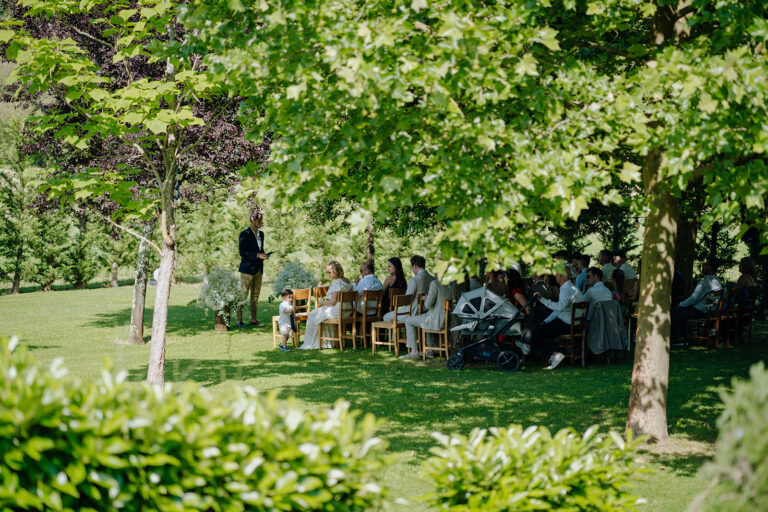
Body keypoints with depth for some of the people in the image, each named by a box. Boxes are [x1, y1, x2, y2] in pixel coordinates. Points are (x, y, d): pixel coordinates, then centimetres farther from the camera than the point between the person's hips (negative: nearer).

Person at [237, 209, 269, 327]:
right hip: (247, 268, -7)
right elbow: (242, 252, -13)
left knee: (255, 295, 9)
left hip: (258, 269, 7)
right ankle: (239, 320, -2)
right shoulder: (245, 234, -10)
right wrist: (257, 255, -20)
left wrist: (264, 255, 2)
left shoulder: (261, 234, 13)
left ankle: (254, 319, 14)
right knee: (243, 295, -5)